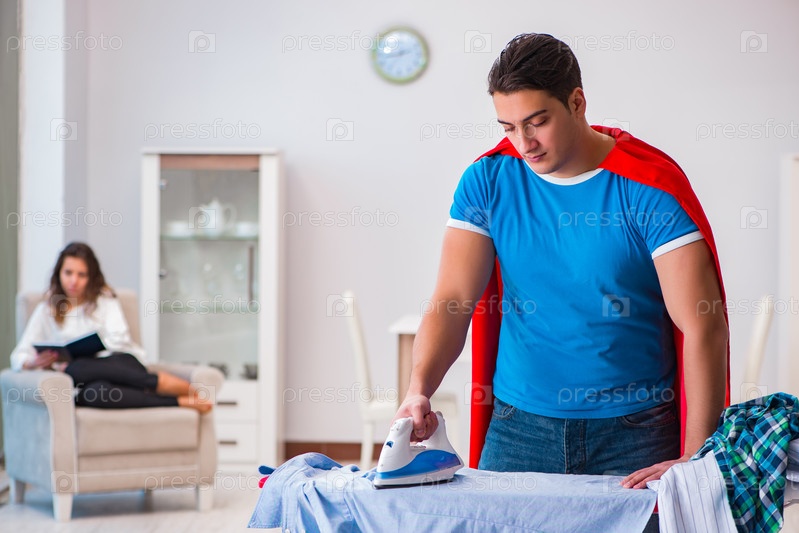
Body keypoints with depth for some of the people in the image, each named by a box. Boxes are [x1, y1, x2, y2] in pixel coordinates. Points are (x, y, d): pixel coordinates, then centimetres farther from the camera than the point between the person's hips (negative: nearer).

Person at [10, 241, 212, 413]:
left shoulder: (105, 300, 17)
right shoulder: (45, 311, 19)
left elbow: (118, 339, 0)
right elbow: (18, 357, 13)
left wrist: (75, 357, -16)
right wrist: (33, 362, -13)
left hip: (120, 364, -1)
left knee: (76, 369, -38)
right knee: (94, 392, -40)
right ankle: (181, 401, -41)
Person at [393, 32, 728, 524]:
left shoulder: (650, 185, -12)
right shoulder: (488, 180, -2)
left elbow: (703, 327, -16)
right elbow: (452, 301, -5)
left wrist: (697, 458, -23)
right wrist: (419, 390, -24)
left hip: (633, 430, -2)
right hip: (518, 424, 3)